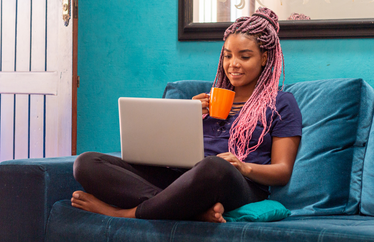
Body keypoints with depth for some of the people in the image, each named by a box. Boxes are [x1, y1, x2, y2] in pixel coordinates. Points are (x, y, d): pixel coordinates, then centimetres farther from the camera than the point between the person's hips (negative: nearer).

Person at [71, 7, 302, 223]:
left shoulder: (282, 103, 16)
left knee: (215, 168, -47)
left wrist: (245, 168, -15)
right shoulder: (210, 98, 32)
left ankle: (127, 213, -28)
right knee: (87, 162, -17)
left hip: (240, 188, -6)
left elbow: (283, 172, 6)